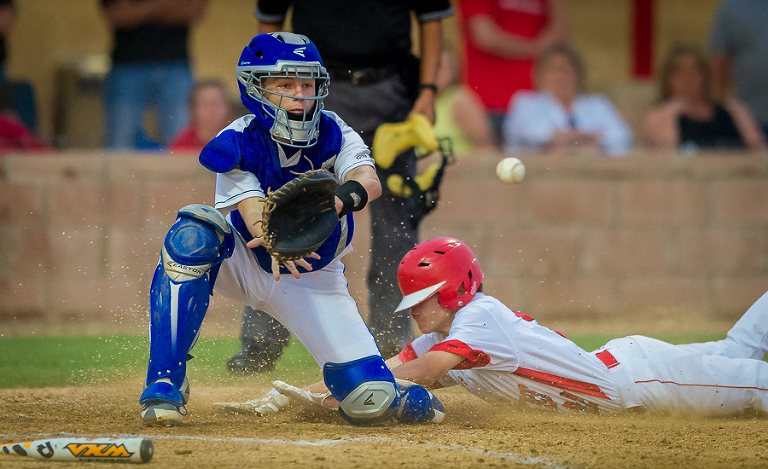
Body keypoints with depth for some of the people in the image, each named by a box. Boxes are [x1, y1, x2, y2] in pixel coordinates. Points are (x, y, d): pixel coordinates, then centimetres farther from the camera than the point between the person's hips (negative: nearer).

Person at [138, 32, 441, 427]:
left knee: (371, 401, -18)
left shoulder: (332, 132, -13)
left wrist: (344, 197, -56)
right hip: (247, 263, -1)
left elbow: (370, 181, -32)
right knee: (192, 236, -38)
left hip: (313, 277, 1)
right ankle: (165, 384, -29)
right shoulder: (240, 144, -19)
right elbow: (254, 212, -33)